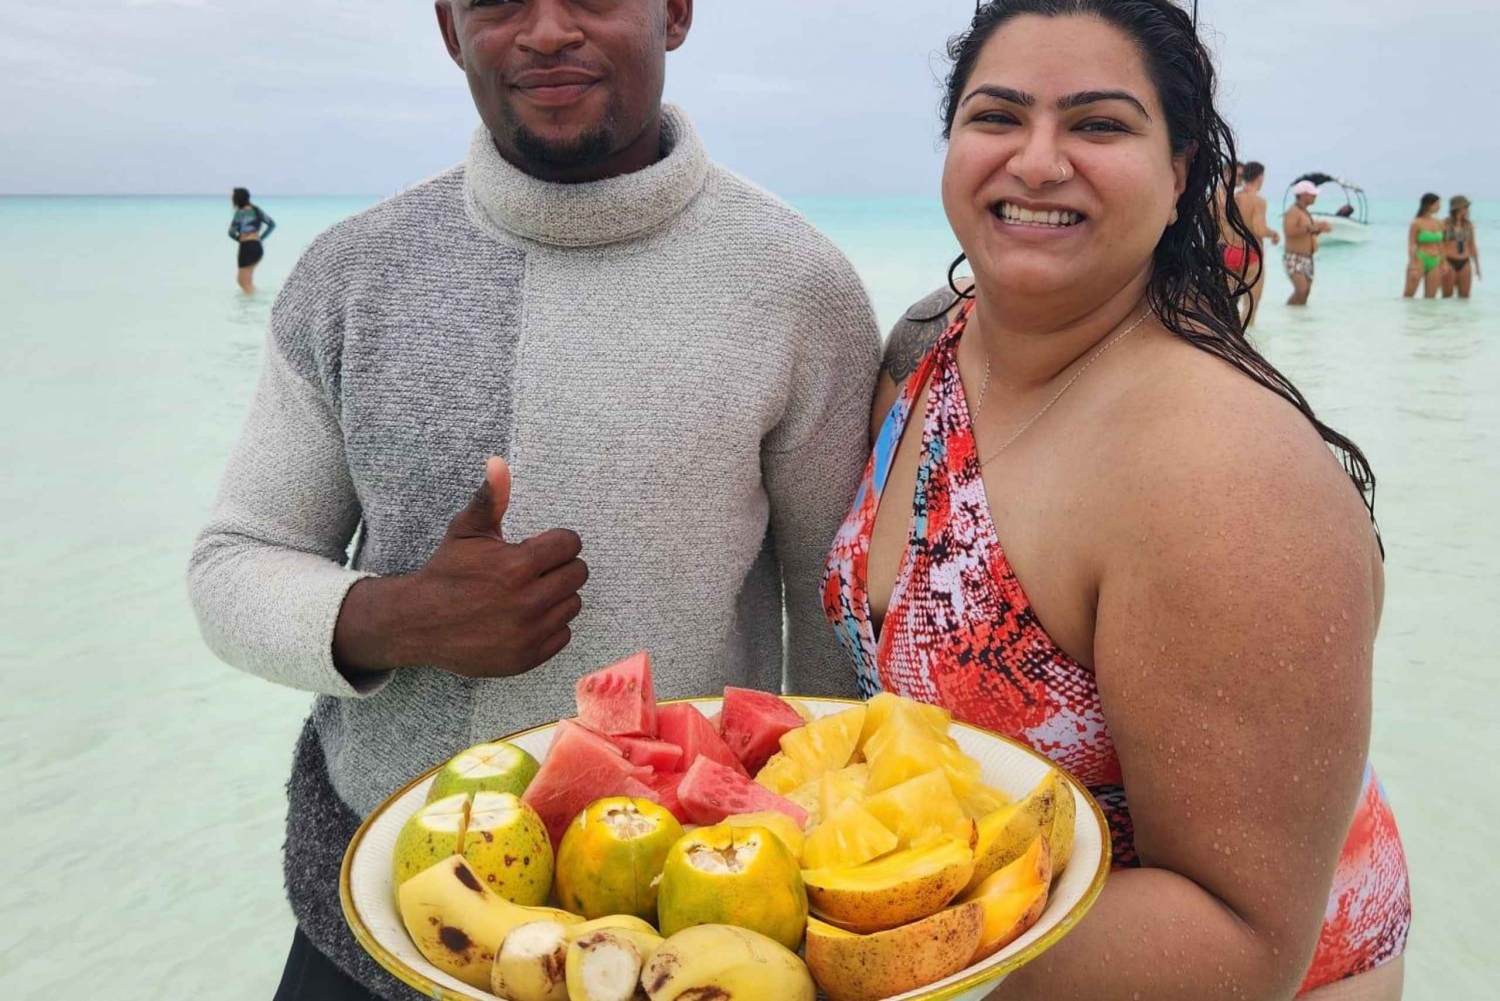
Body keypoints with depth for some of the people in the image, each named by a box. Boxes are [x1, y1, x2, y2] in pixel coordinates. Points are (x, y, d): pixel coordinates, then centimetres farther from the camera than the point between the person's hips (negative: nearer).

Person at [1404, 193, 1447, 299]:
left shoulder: (1439, 223, 10)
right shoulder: (1417, 223, -6)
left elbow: (1440, 244, 16)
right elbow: (1411, 245, -8)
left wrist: (1443, 263, 12)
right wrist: (1412, 265, -15)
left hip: (1435, 262, 6)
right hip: (1420, 260, -5)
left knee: (1430, 298, 4)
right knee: (1408, 295, -7)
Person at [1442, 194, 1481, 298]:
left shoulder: (1468, 225, 10)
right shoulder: (1445, 224, -4)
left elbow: (1472, 246, 15)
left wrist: (1477, 265, 14)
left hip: (1464, 263, 4)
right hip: (1449, 262, -4)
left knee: (1464, 297, 2)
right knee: (1447, 297, -3)